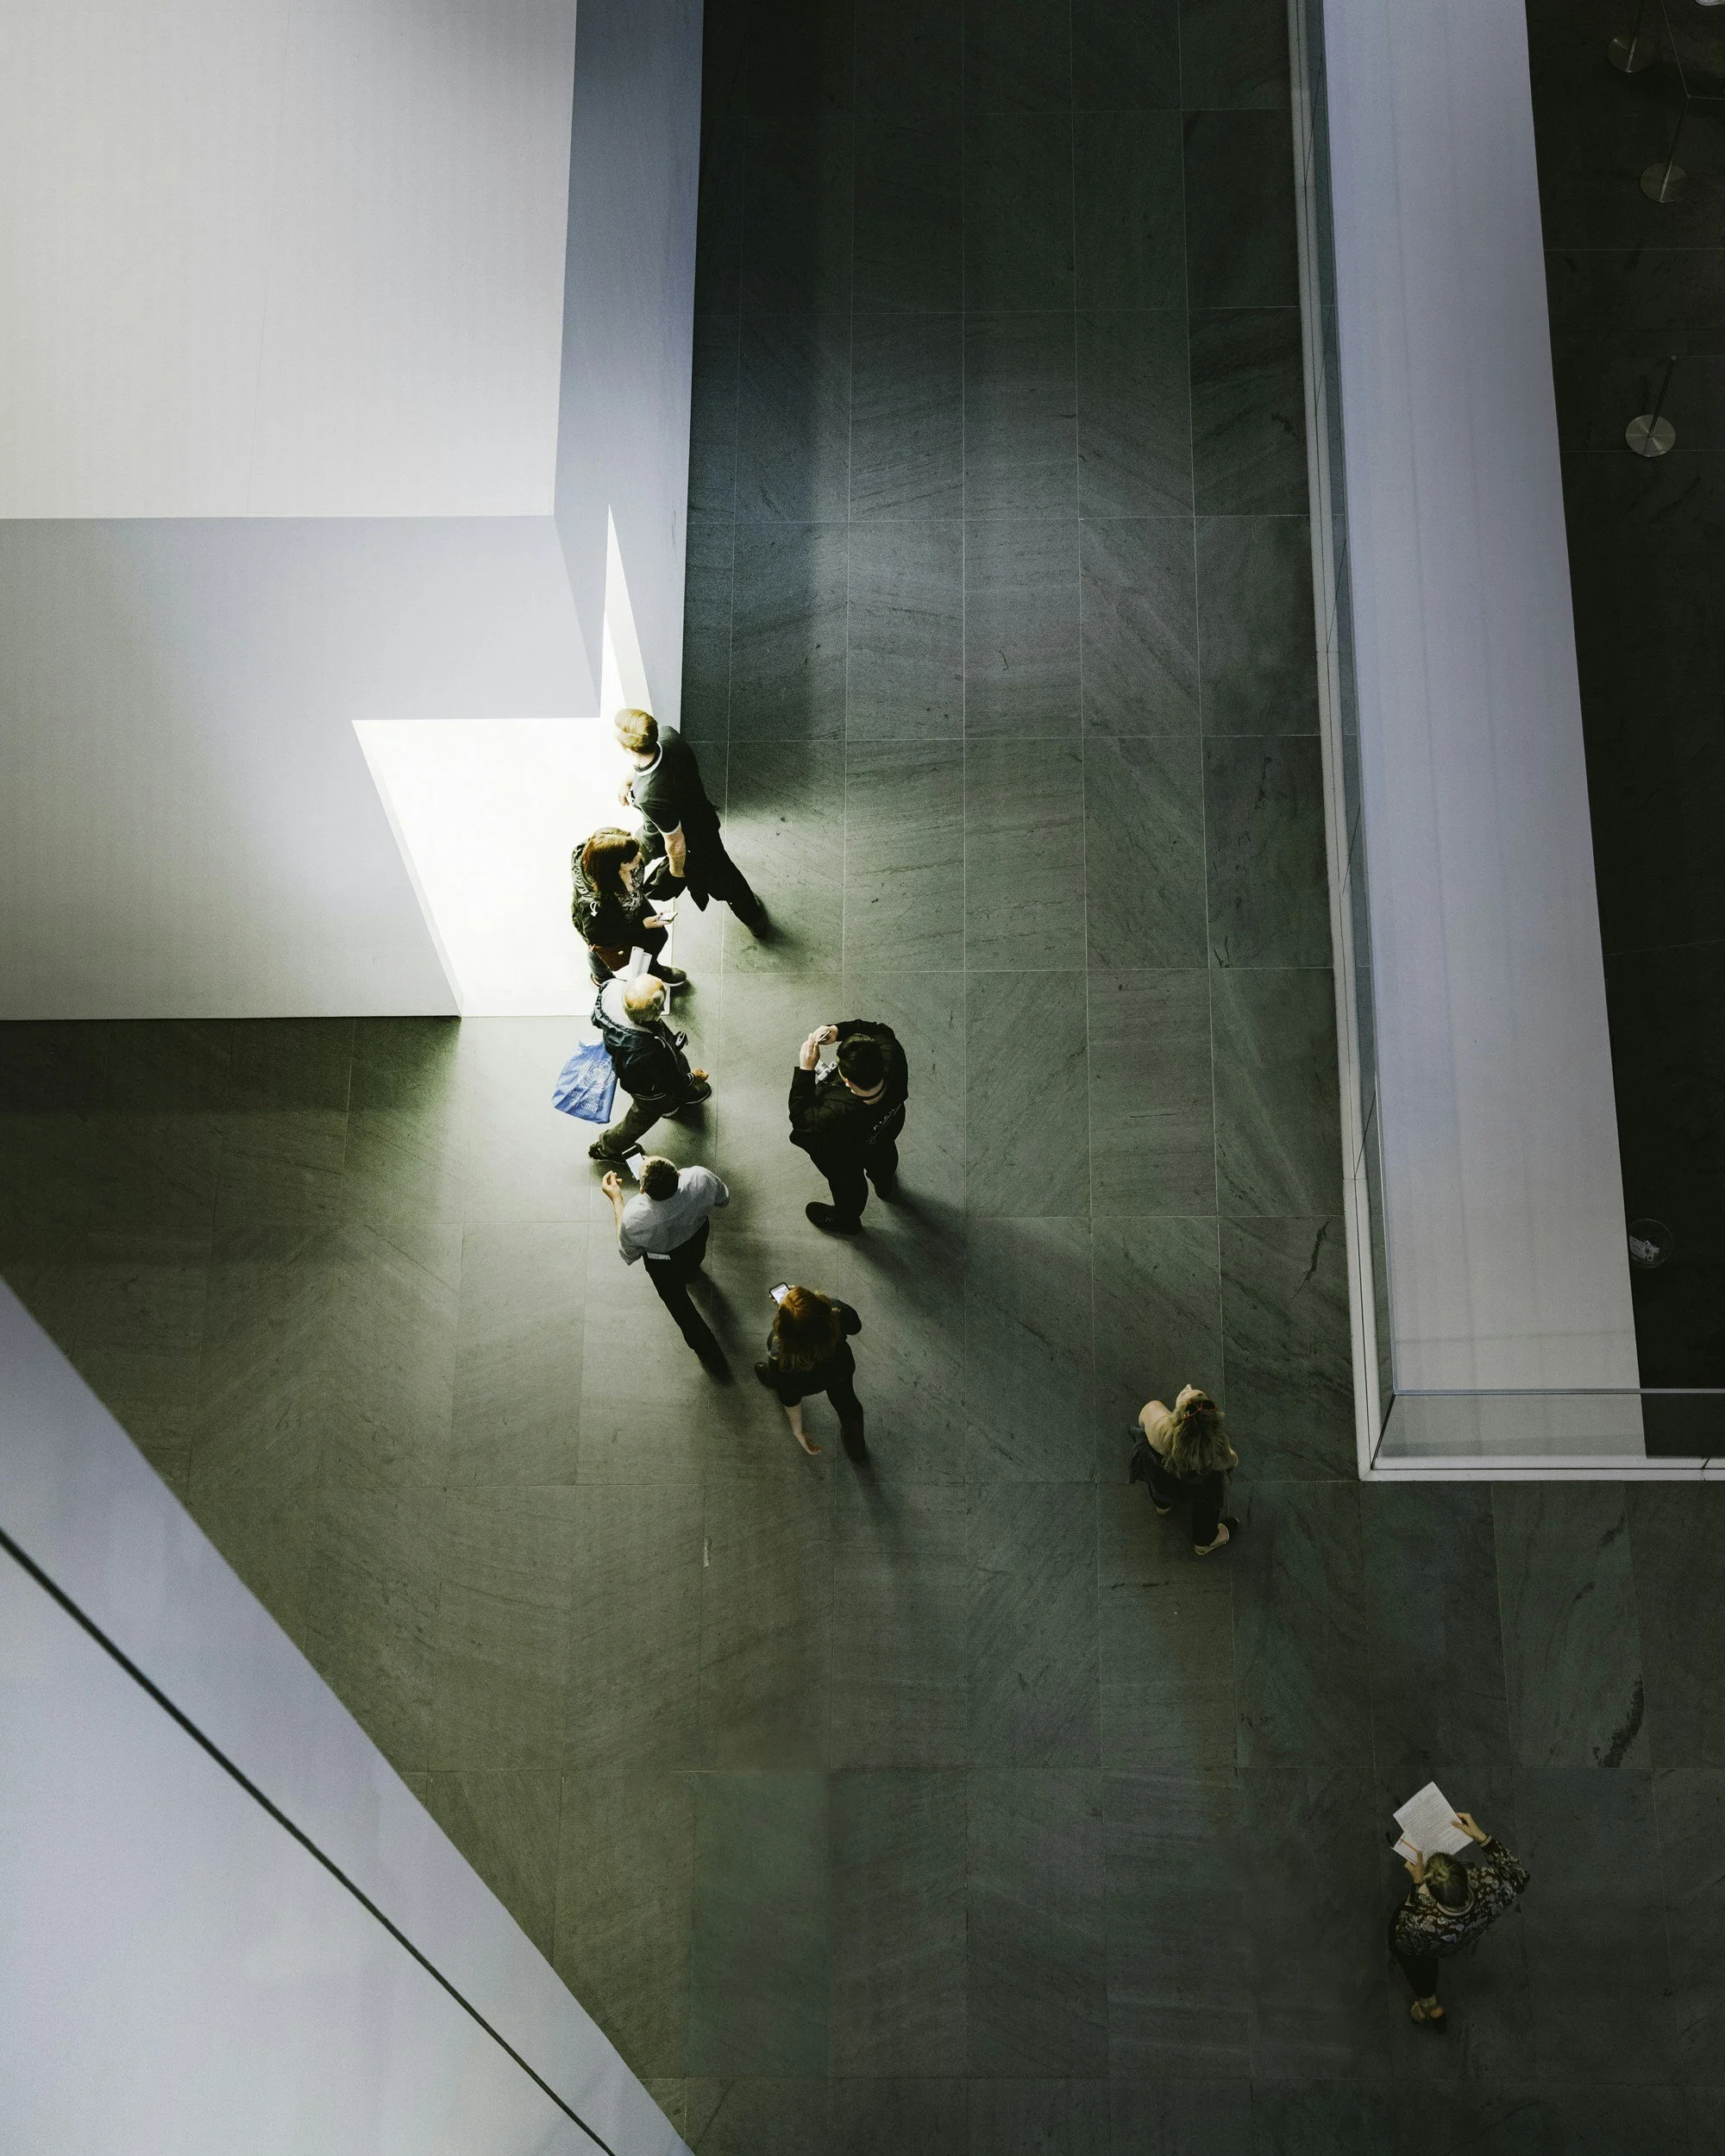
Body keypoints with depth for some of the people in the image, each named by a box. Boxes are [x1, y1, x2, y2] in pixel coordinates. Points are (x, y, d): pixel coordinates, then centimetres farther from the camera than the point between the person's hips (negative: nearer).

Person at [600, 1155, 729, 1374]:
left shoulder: (634, 1219, -43)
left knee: (679, 1304, 27)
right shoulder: (701, 1178, -41)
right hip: (697, 1238, 2)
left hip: (664, 1264, -2)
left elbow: (628, 1255, -18)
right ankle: (692, 1271, 72)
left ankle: (712, 1356, 44)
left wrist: (616, 1200, -15)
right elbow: (723, 1199, -15)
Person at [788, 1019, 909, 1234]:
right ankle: (884, 1183, 76)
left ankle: (846, 1221, 65)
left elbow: (800, 1116, -30)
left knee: (847, 1183, 31)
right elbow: (880, 1029, -20)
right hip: (889, 1126, 5)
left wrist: (805, 1068, -35)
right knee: (884, 1152, 41)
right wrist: (837, 1030, -32)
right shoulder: (892, 1057, -41)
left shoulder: (836, 1114, -50)